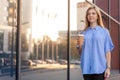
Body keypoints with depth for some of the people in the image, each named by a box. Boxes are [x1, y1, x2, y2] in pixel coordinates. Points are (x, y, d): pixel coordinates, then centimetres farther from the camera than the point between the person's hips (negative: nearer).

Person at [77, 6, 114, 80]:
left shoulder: (104, 31, 3)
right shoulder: (84, 33, 11)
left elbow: (108, 51, 1)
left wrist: (108, 67, -6)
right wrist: (80, 45, -6)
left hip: (100, 68, -3)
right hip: (87, 68, 3)